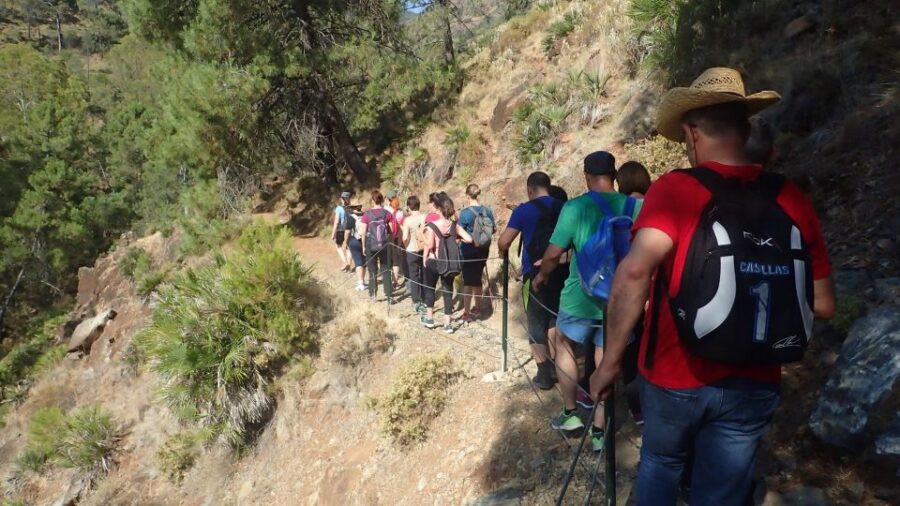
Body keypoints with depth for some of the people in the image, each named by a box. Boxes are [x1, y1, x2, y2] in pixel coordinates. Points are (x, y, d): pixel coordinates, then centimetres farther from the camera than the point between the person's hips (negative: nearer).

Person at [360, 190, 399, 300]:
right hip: (384, 245, 1)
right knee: (386, 270, 10)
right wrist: (390, 243, 11)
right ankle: (388, 294, 10)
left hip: (371, 246, -1)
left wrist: (363, 247, 4)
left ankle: (373, 293, 18)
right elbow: (392, 231, -3)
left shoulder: (367, 214, -7)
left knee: (372, 270, 12)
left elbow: (364, 232, -6)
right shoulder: (387, 213, -4)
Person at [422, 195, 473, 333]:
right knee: (448, 291, 10)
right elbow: (469, 239, -8)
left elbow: (429, 245, -21)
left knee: (430, 288, 18)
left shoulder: (432, 226, -14)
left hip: (433, 261, -2)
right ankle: (448, 324, 12)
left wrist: (424, 257, -5)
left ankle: (429, 318, 25)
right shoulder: (455, 226, -4)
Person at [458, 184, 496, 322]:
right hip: (483, 250, 5)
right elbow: (494, 229, 7)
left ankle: (467, 314, 10)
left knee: (468, 281, 4)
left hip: (469, 251, -5)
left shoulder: (465, 212, -17)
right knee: (477, 279, 19)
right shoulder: (487, 210, -2)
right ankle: (477, 309, 31)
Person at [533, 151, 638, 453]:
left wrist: (541, 276, 8)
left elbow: (554, 253, -12)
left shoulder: (575, 207, -13)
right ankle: (599, 431, 20)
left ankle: (570, 414, 27)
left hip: (580, 298, -2)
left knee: (565, 349, 22)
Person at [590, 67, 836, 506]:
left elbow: (634, 271, -30)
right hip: (754, 385, 3)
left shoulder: (674, 190, -14)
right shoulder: (792, 200, -2)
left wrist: (611, 360, -21)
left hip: (675, 376, -2)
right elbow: (824, 305, 3)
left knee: (660, 465, 27)